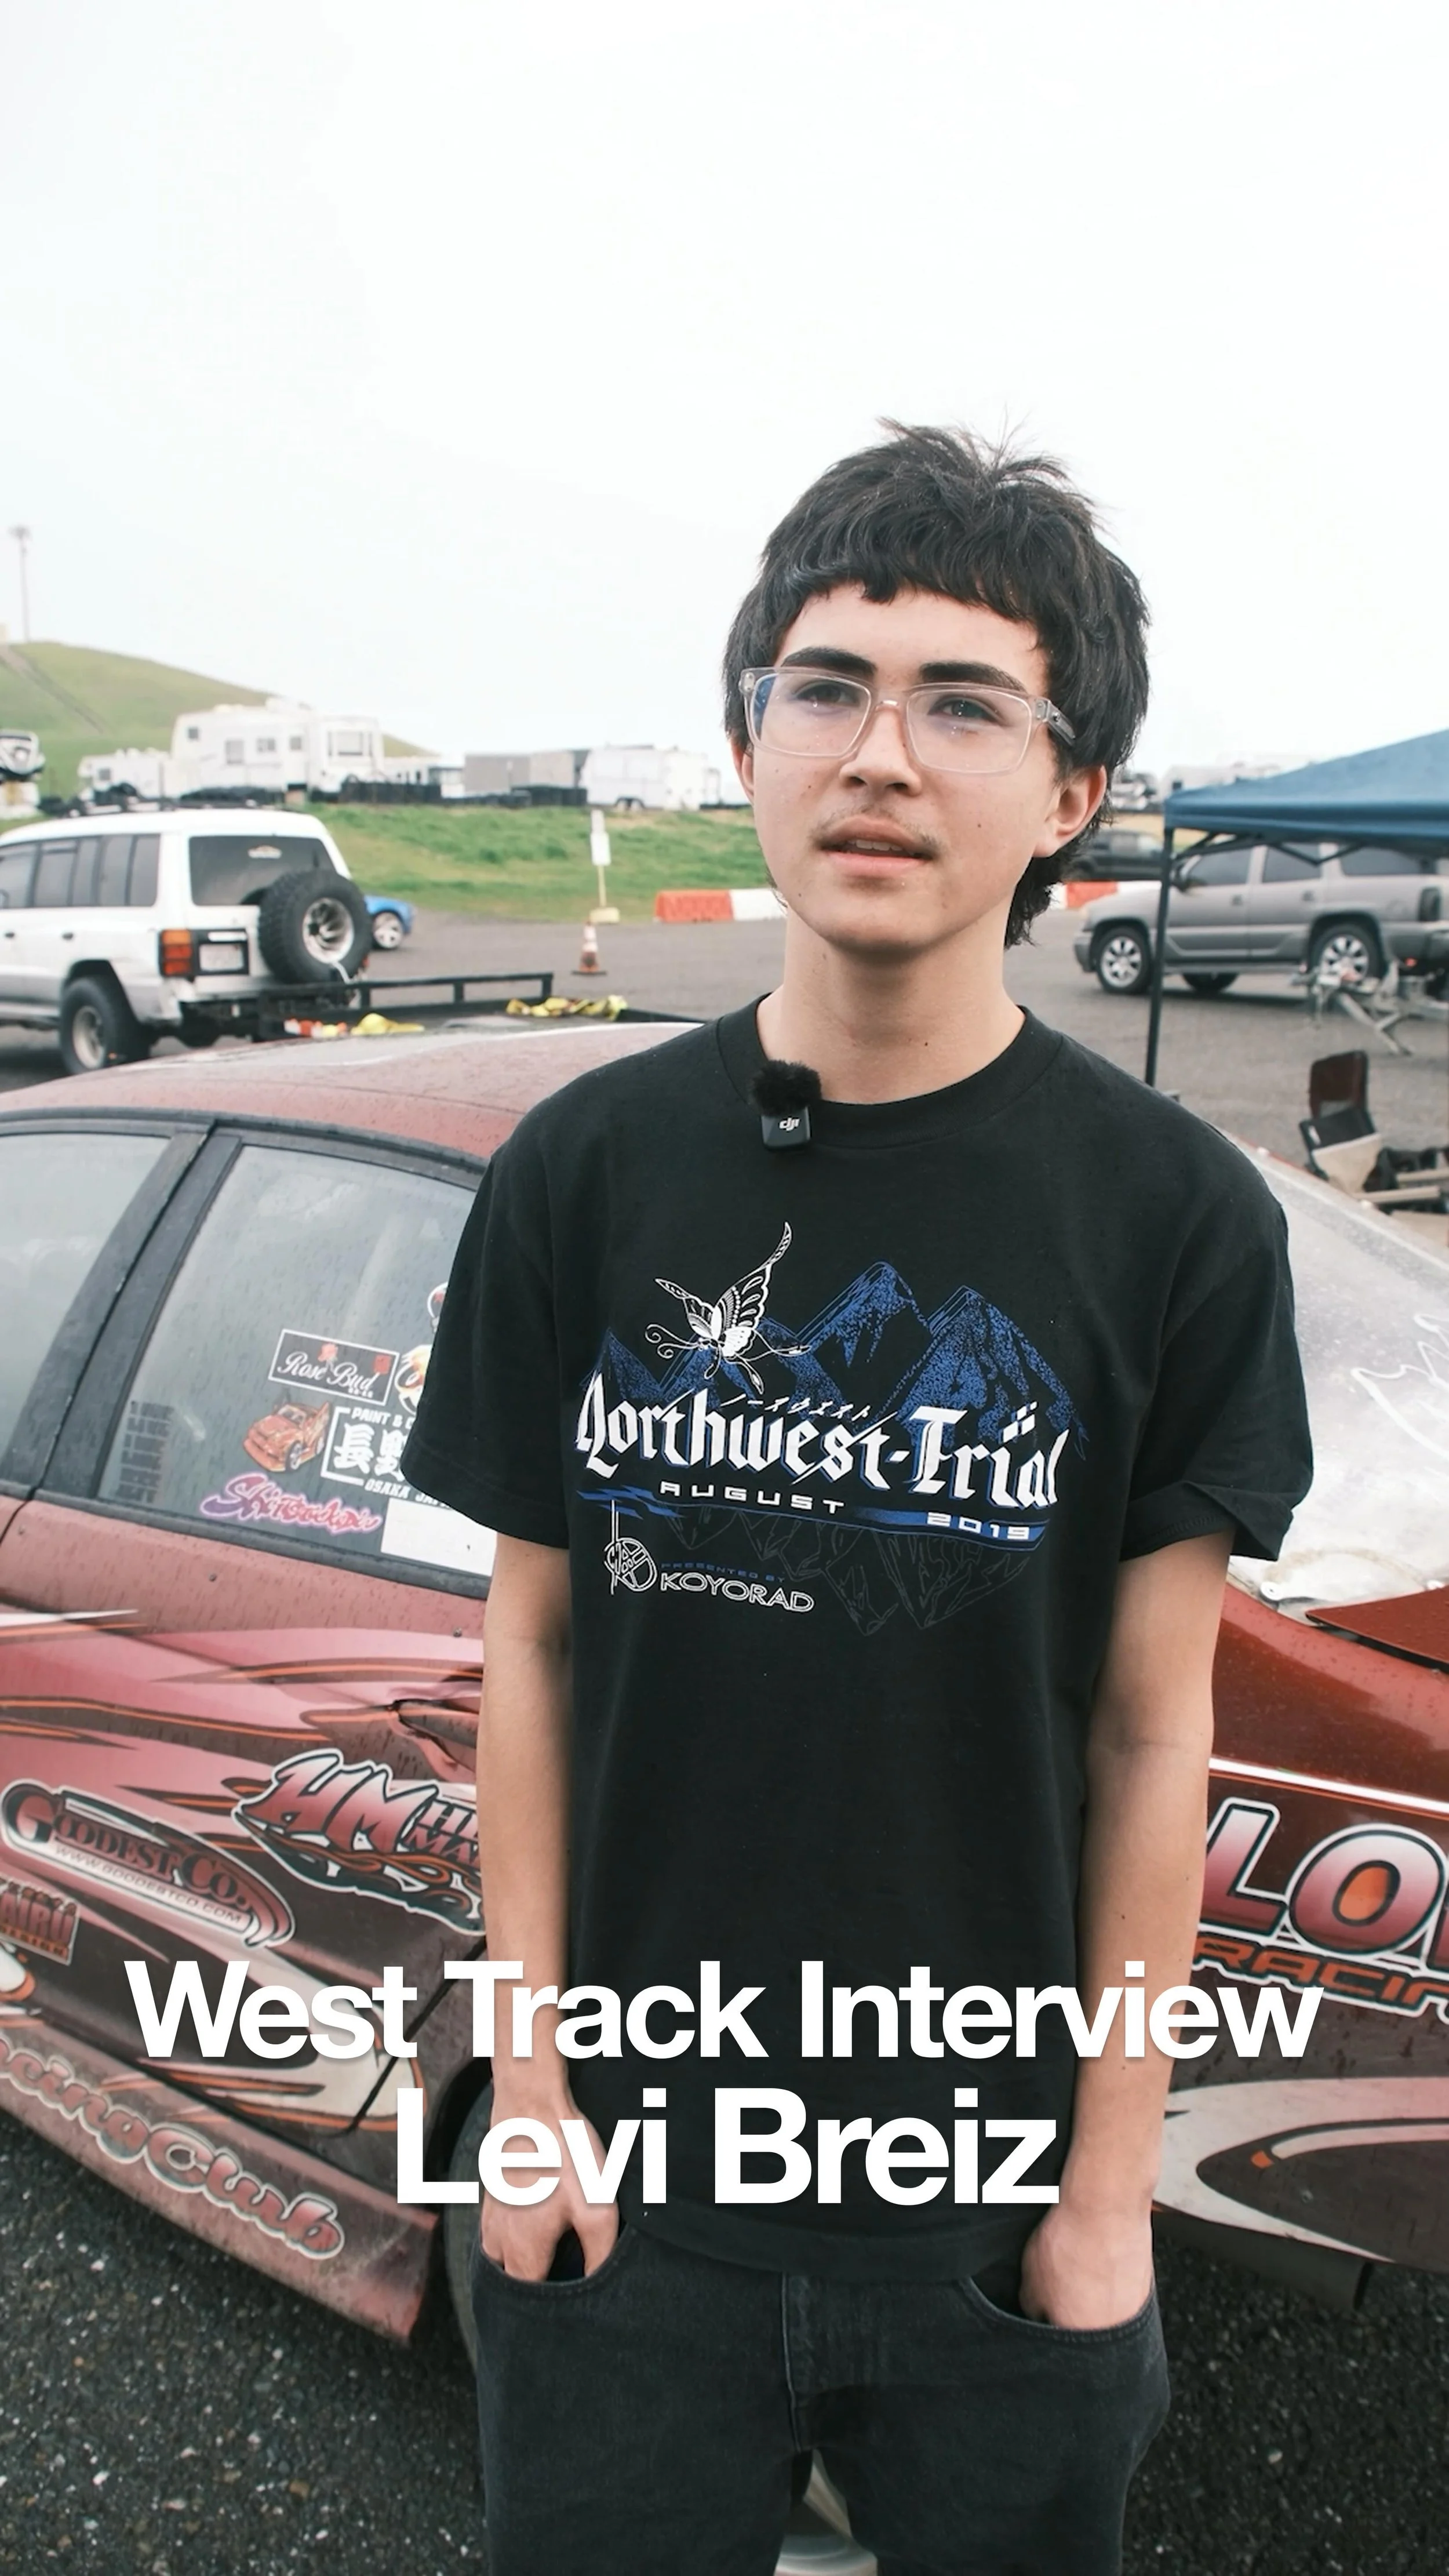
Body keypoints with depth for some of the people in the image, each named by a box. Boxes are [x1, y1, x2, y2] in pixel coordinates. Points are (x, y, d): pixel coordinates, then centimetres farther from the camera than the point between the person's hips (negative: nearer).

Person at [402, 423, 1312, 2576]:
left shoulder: (1174, 1212, -10)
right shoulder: (587, 1174, -6)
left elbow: (1151, 1727, -6)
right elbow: (536, 1650, 0)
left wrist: (1111, 2188, -3)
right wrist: (528, 2076, -1)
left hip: (1000, 2190, 0)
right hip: (634, 2161, 1)